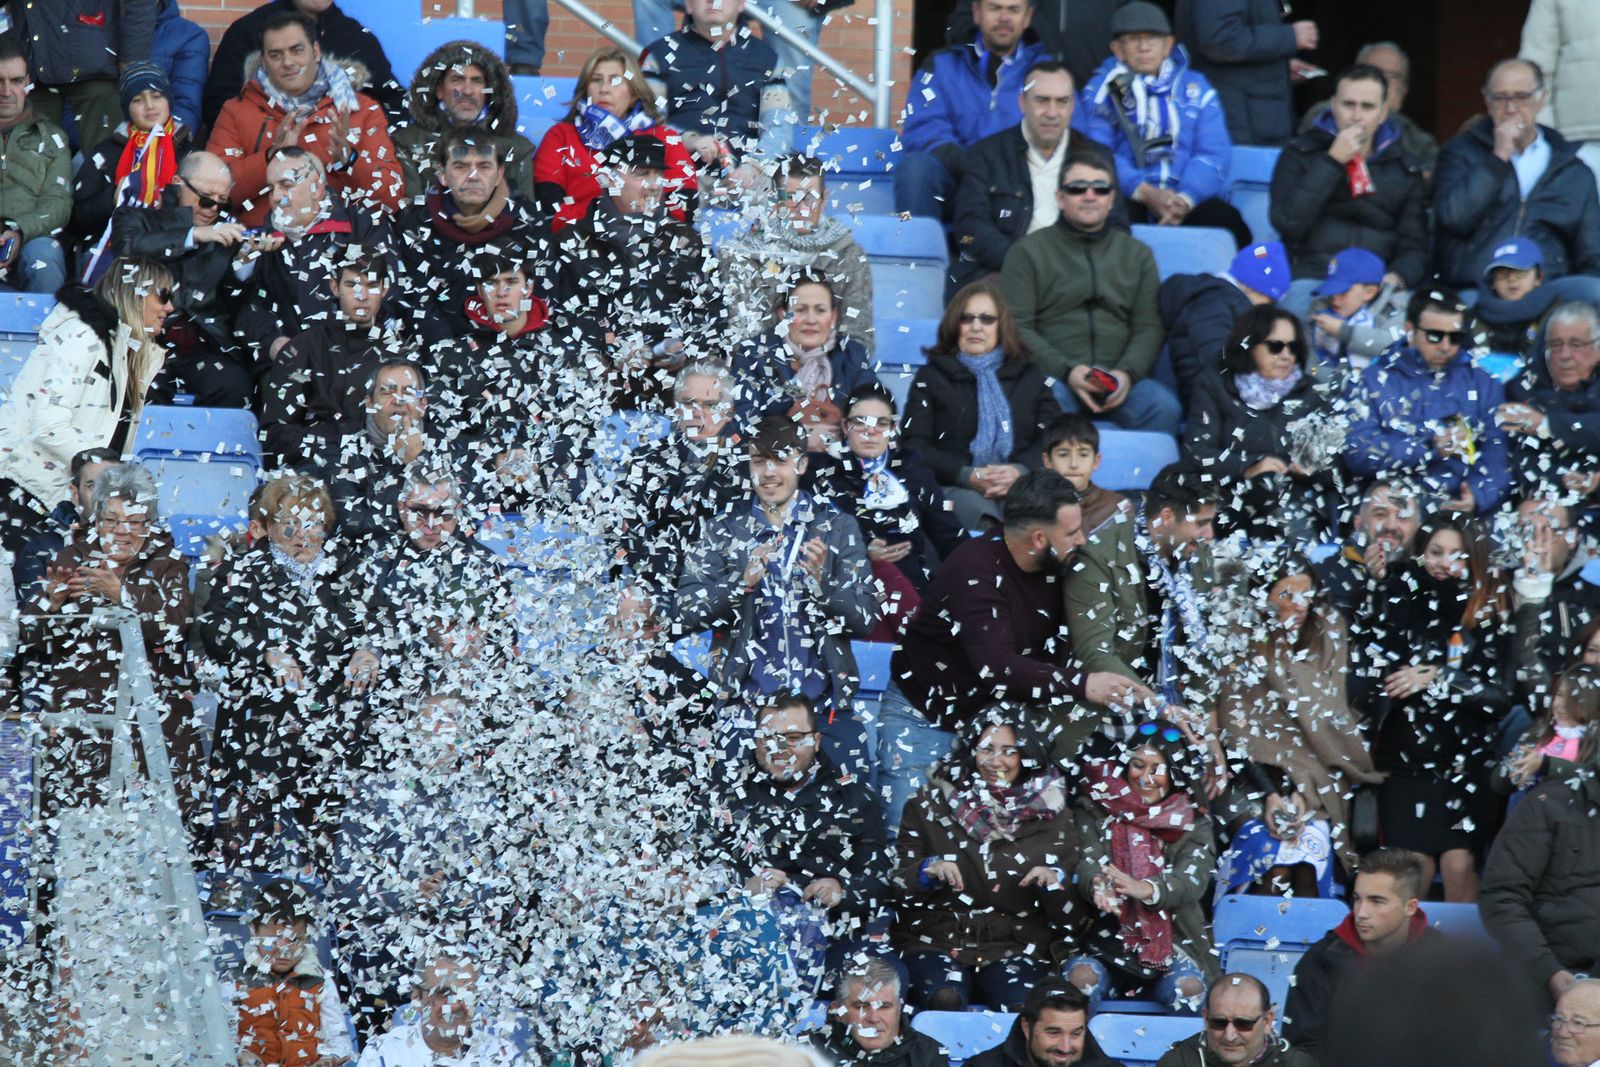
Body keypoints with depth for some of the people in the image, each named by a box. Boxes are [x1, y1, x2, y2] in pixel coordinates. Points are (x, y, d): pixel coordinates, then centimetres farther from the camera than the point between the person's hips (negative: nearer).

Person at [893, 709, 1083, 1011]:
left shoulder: (1049, 814, 11)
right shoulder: (934, 803, 9)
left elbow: (1071, 904, 12)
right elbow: (898, 877, 8)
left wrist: (1055, 882, -10)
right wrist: (930, 870, -13)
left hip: (1015, 947, 0)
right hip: (935, 939, 0)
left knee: (1023, 1007, -33)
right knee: (945, 999, -34)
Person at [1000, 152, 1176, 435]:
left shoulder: (1137, 254, 22)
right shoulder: (1027, 252, 12)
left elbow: (1149, 327, 14)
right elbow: (1017, 327, 3)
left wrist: (1127, 372, -8)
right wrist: (1067, 372, -13)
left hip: (1120, 378, 3)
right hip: (1050, 377, -2)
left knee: (1164, 407, -28)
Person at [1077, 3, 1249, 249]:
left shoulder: (1196, 88, 18)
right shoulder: (1102, 89, 14)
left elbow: (1213, 154, 6)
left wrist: (1185, 199, -15)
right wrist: (1145, 193, -17)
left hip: (1188, 200, 2)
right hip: (1127, 199, -2)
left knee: (1226, 220, -32)